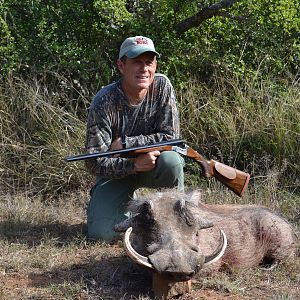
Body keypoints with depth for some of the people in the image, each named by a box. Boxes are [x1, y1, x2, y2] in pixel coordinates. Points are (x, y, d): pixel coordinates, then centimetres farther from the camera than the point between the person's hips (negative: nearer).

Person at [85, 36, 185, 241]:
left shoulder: (162, 86, -14)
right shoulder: (104, 103, -21)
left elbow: (171, 137, -16)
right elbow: (94, 163, -21)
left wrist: (125, 143, -22)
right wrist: (133, 164, -36)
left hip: (153, 165, 1)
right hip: (117, 171, -1)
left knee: (171, 160, -34)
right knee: (102, 233, -19)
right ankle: (128, 205, 16)